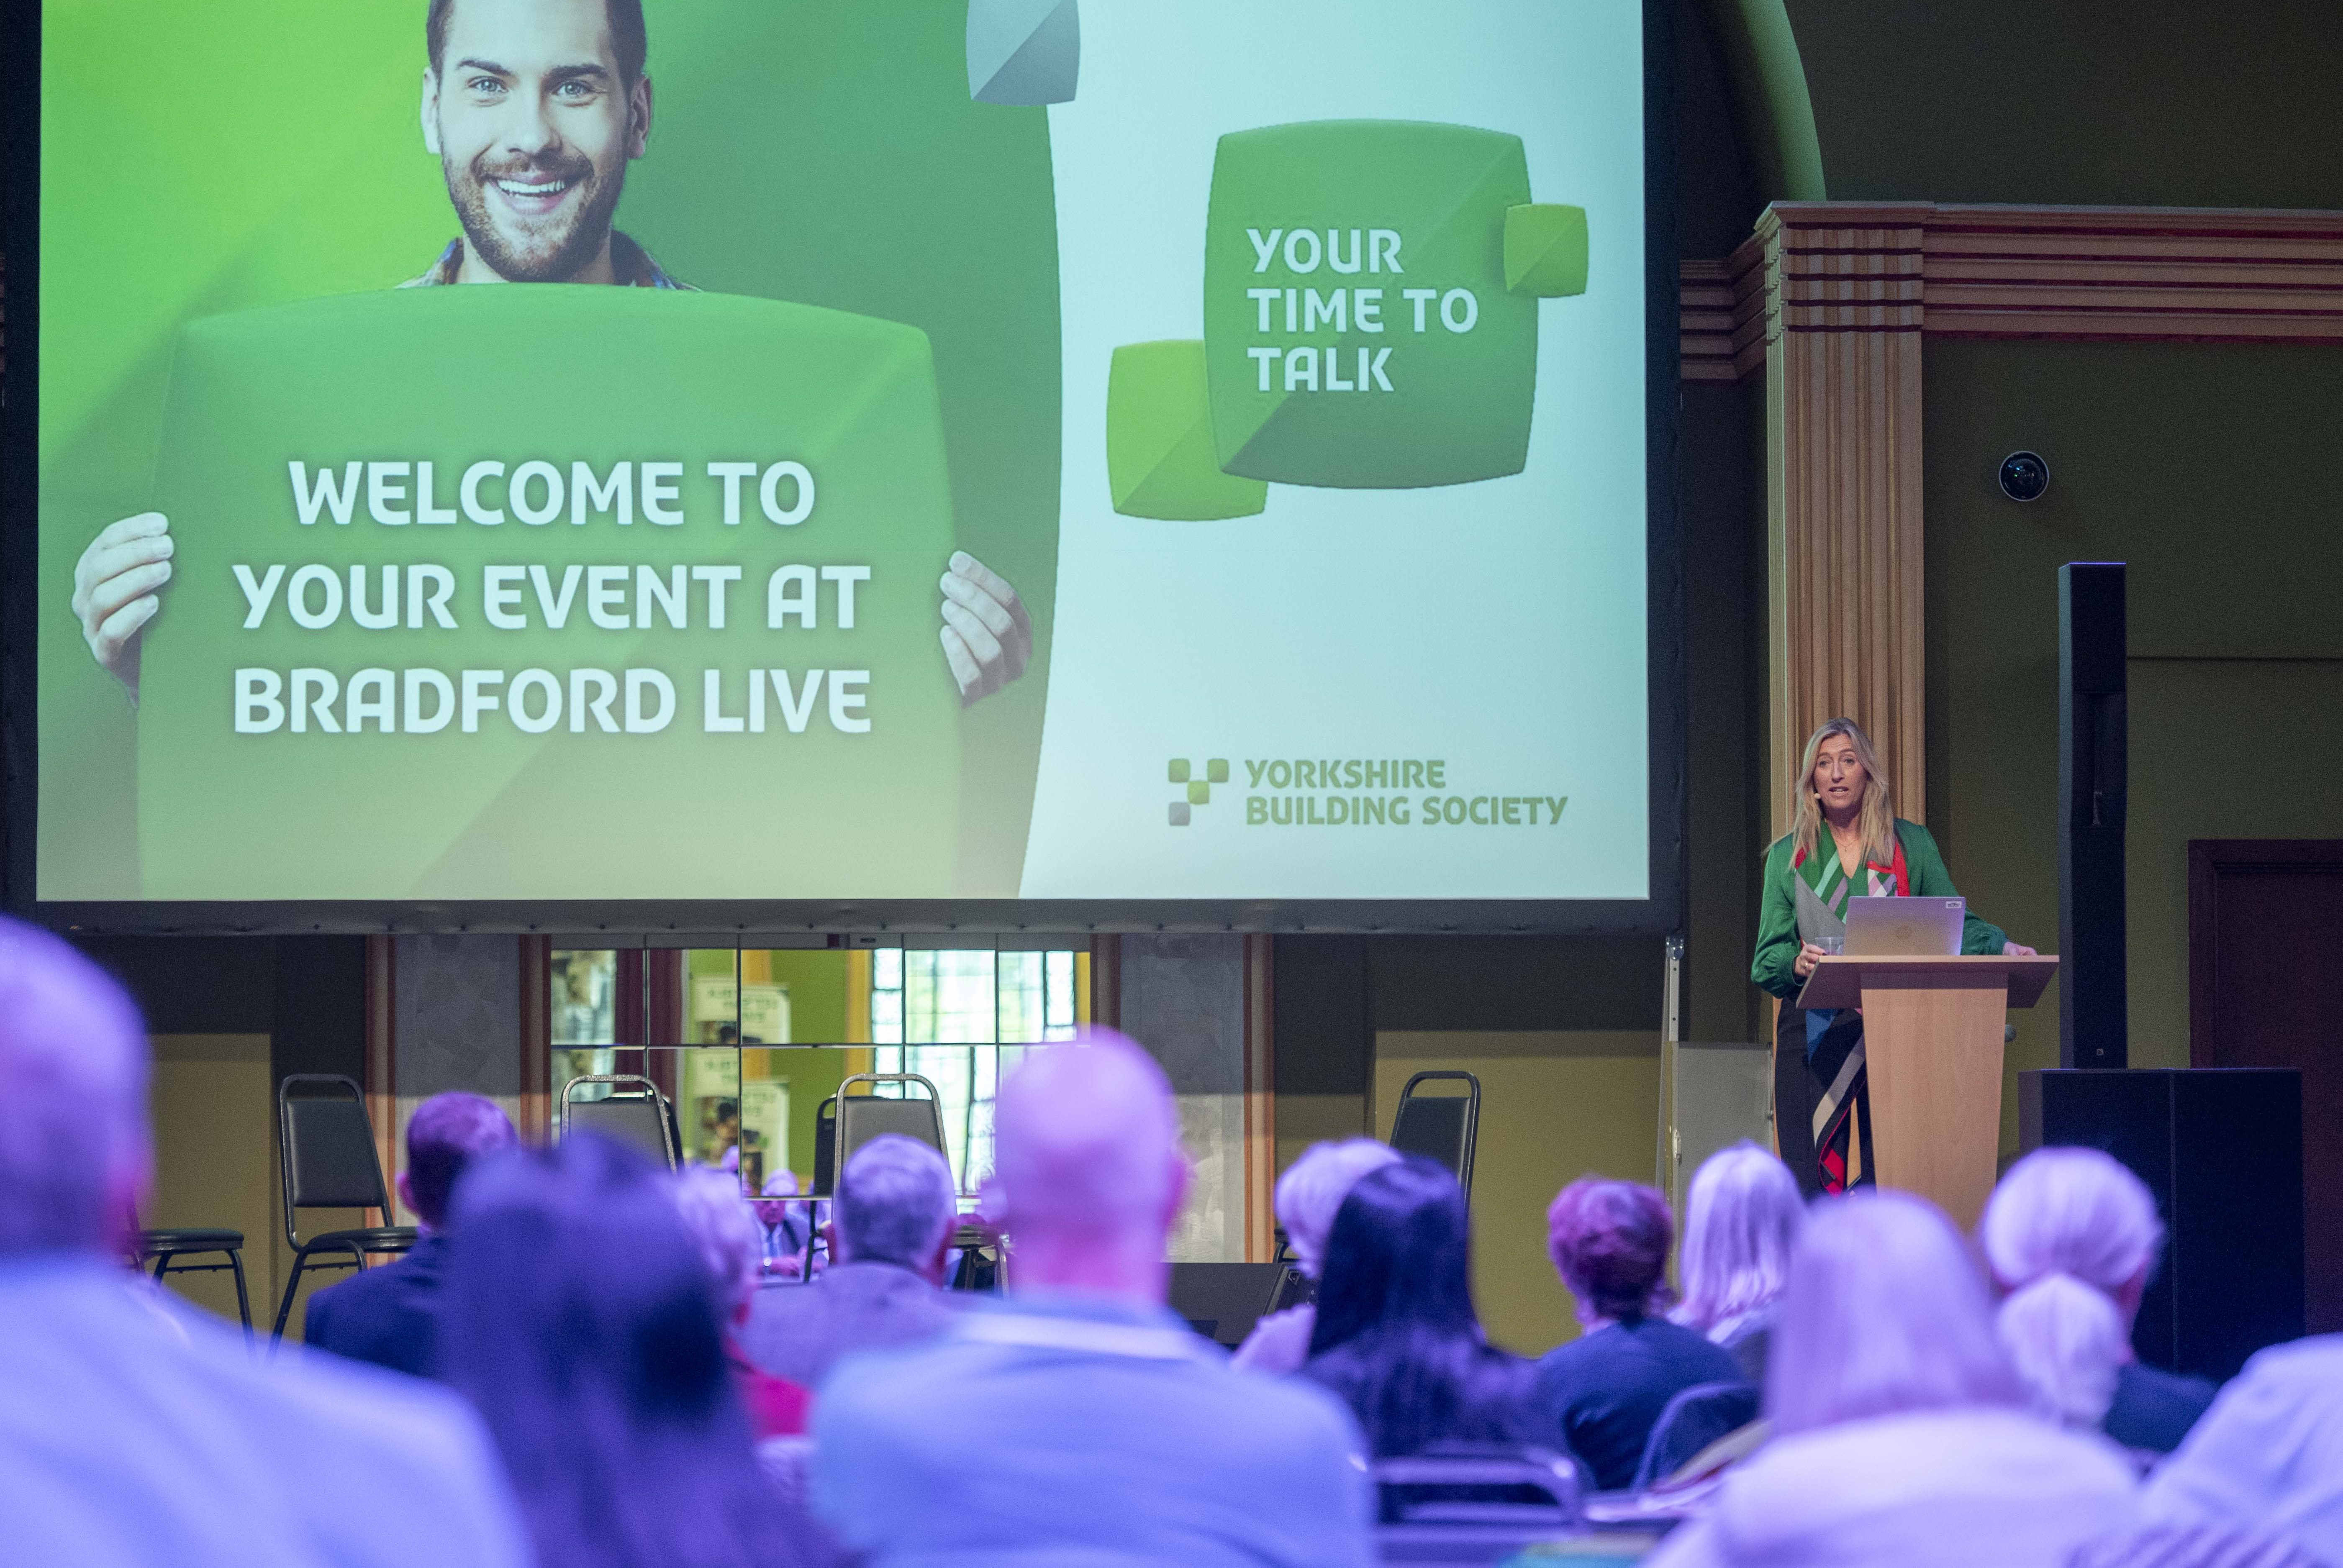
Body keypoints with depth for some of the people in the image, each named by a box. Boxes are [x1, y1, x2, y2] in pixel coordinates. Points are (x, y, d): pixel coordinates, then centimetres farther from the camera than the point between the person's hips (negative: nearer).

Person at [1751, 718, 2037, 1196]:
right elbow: (1766, 959, 3)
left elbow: (1956, 924, 6)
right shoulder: (1789, 856, 9)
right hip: (1815, 1032, 0)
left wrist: (2000, 946, -15)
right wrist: (1796, 964, -19)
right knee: (1812, 1182, -6)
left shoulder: (1911, 845, 10)